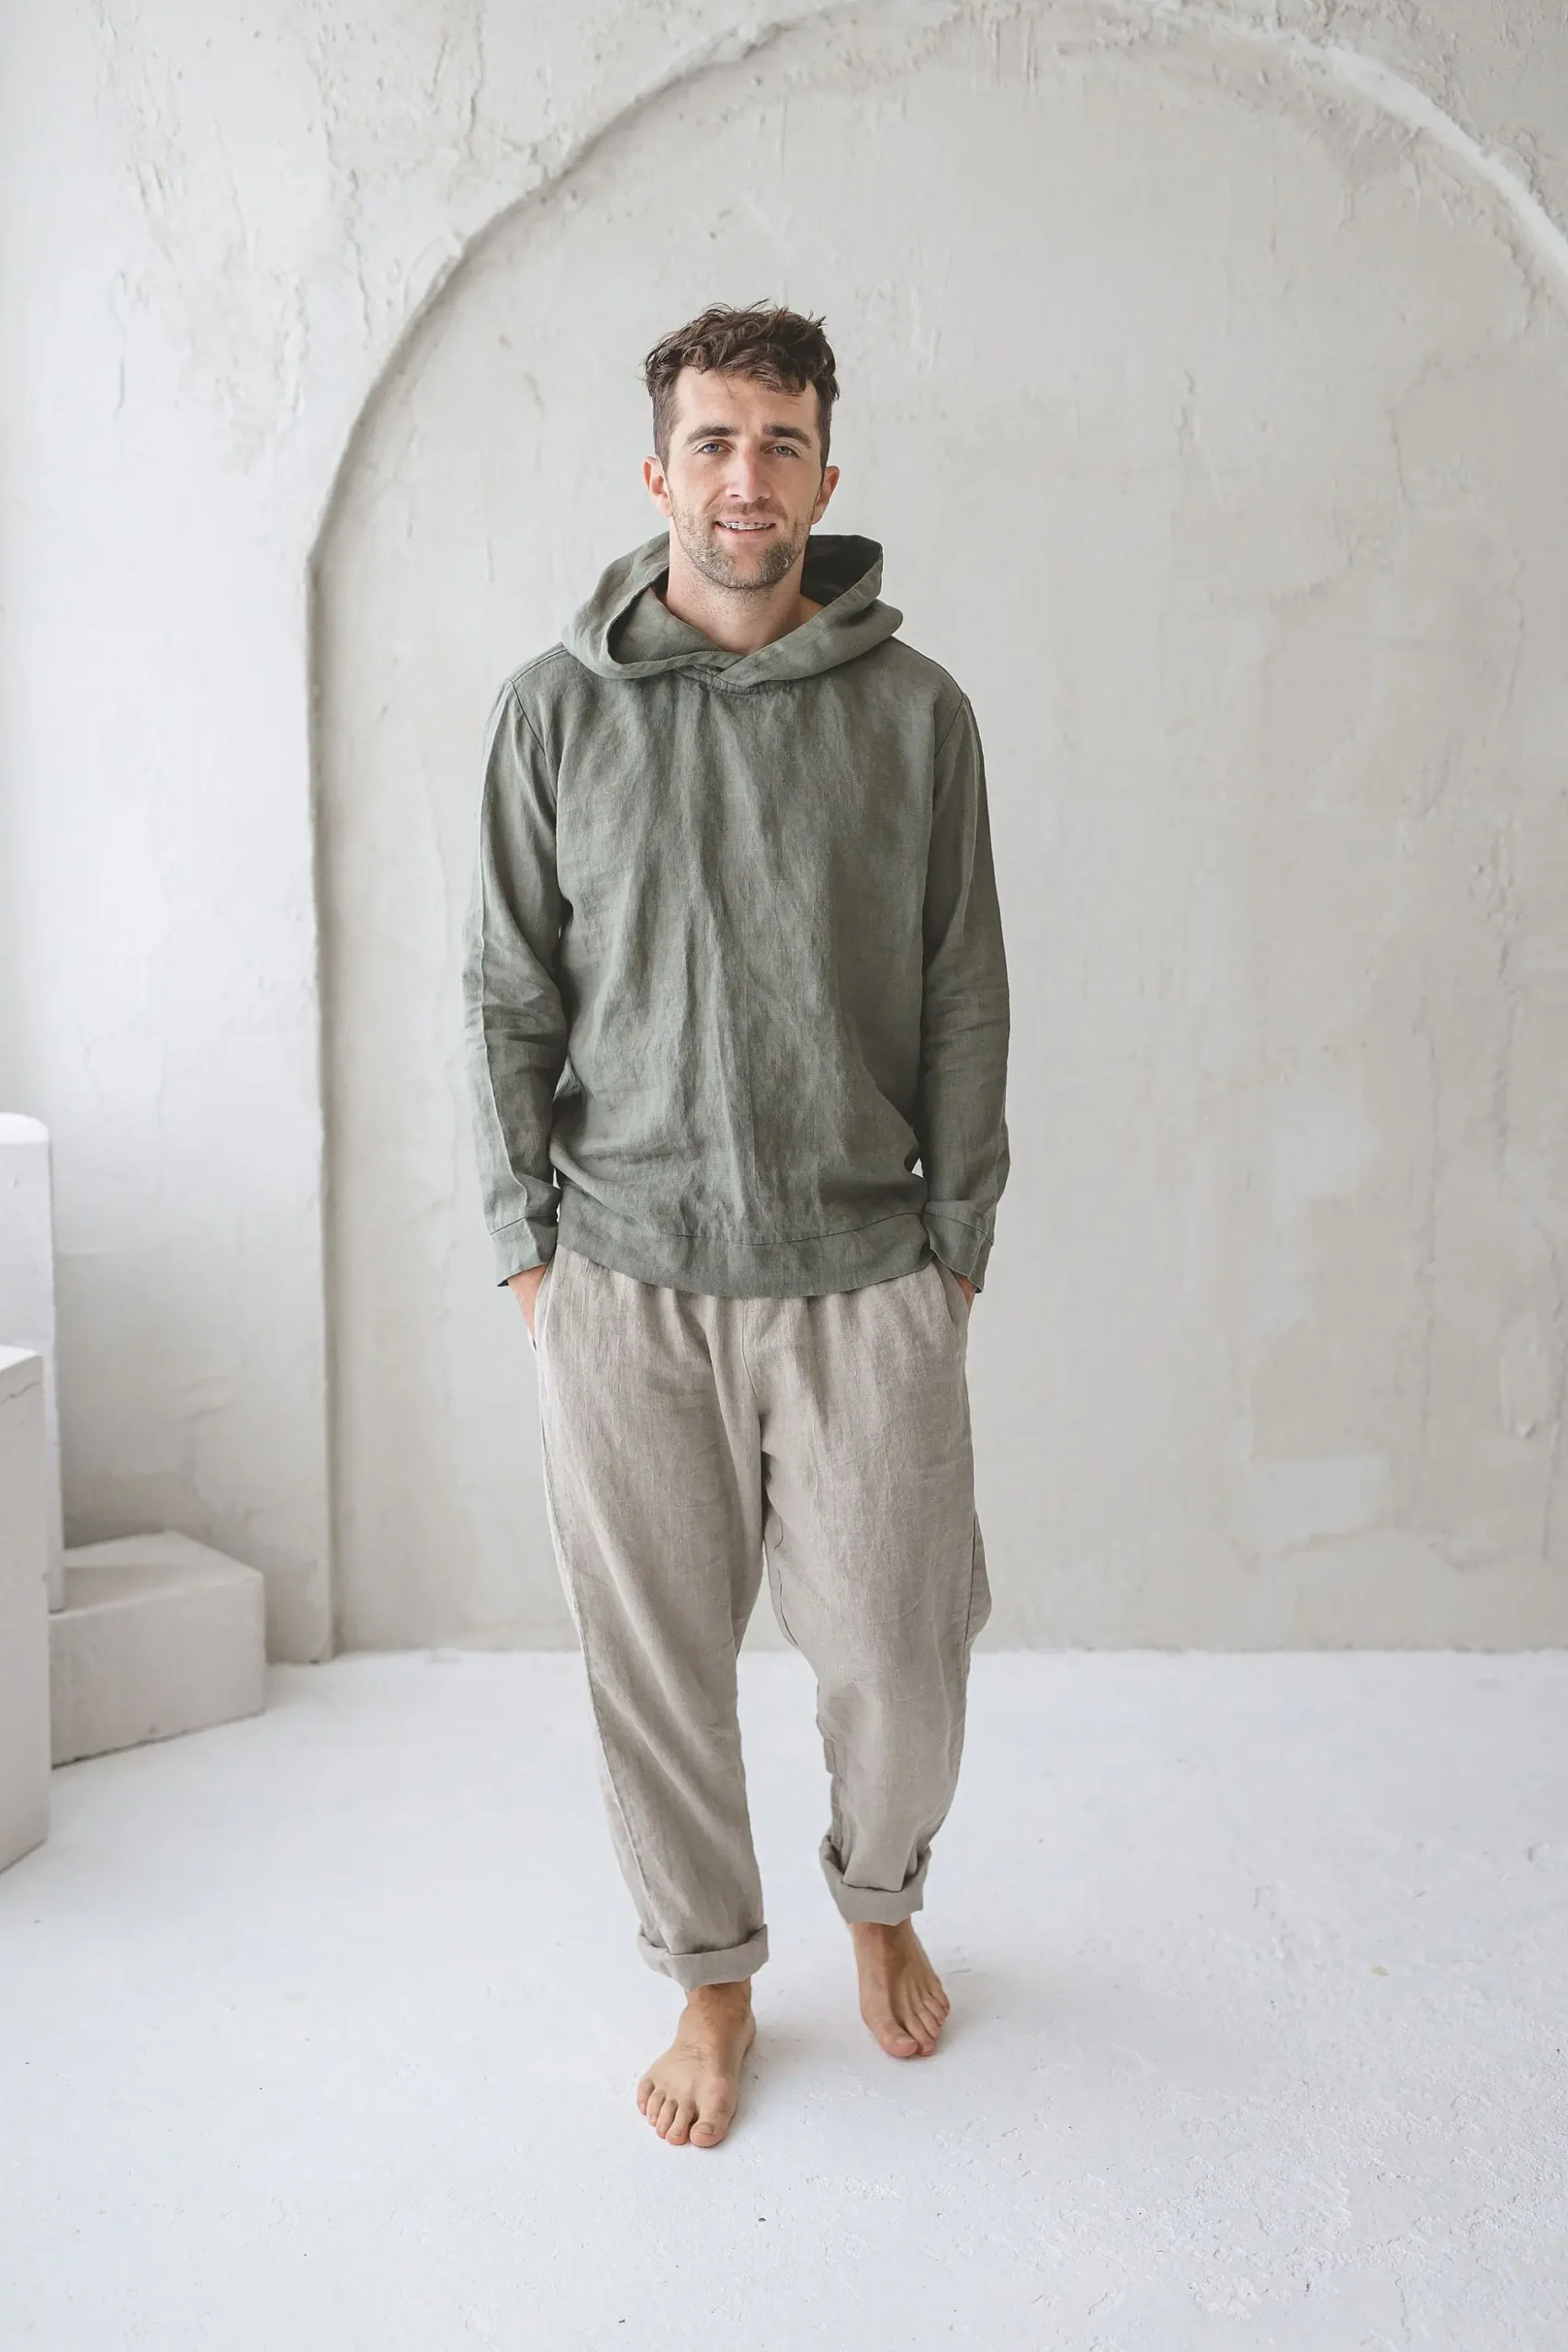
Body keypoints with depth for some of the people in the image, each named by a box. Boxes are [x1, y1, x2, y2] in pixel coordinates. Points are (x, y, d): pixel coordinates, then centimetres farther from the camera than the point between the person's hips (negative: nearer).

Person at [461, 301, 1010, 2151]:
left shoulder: (917, 712, 1)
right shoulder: (557, 708, 1)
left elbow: (965, 1001, 4)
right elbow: (506, 994, 4)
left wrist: (957, 1238, 2)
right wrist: (526, 1239, 2)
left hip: (865, 1280, 0)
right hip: (624, 1279, 0)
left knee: (899, 1663, 7)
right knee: (655, 1663, 10)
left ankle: (879, 1899, 40)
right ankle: (710, 1976, 34)